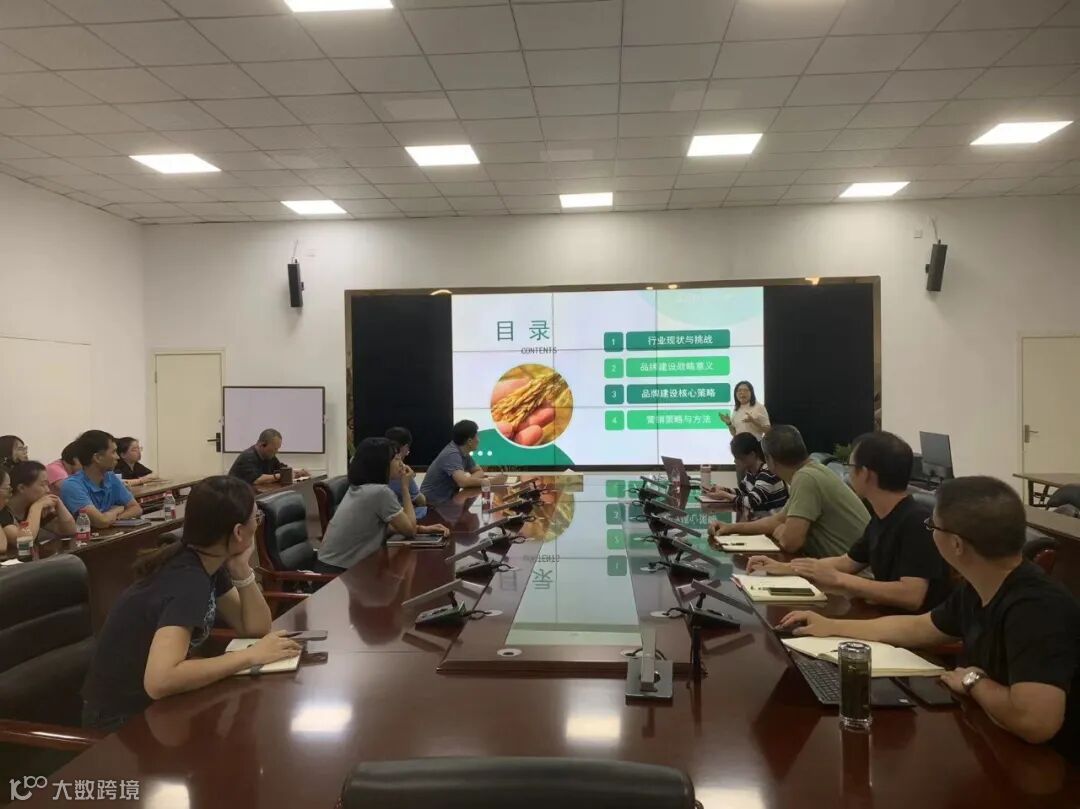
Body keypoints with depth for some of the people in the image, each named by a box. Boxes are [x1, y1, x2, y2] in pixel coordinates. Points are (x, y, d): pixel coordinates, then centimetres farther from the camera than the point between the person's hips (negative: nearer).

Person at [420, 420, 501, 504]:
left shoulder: (464, 453, 3)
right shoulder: (452, 454, -21)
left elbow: (479, 471, 10)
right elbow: (463, 482, -32)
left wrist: (469, 480, -11)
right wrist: (490, 481, -22)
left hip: (446, 499, 8)